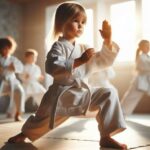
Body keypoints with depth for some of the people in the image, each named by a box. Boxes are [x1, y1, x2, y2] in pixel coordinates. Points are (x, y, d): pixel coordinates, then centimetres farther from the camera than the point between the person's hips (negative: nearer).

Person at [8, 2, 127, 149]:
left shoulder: (83, 48, 12)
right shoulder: (59, 46, -9)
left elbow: (104, 61, 15)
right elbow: (52, 67, -26)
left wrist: (108, 41, 0)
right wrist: (79, 61, -29)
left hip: (84, 93, 6)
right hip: (62, 94, -5)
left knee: (109, 94, -9)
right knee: (44, 120, -5)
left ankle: (106, 137, -4)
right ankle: (25, 133, 34)